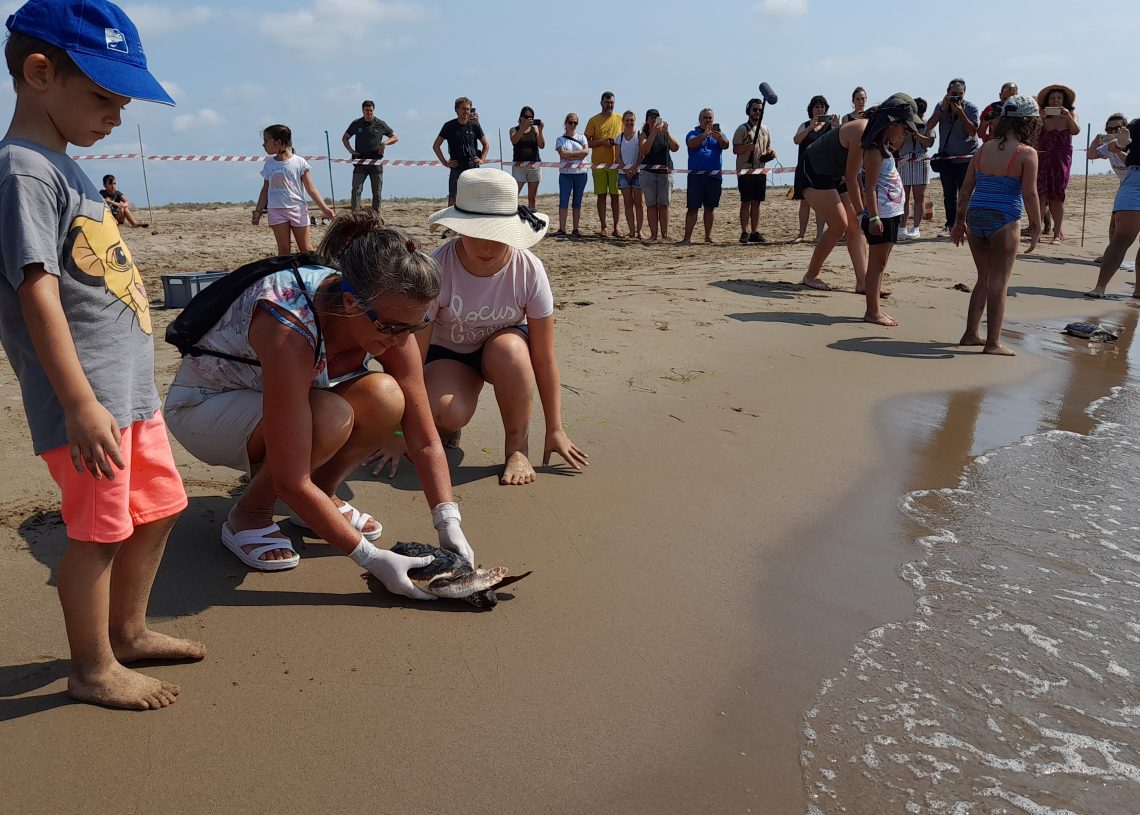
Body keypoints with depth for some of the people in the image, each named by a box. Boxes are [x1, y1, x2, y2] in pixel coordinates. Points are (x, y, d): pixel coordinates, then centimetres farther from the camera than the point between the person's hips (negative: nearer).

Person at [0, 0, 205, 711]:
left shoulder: (64, 168, 17)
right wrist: (80, 403, -26)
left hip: (131, 386, 10)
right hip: (87, 396, -10)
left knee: (159, 506, 18)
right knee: (100, 529, 0)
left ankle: (128, 632, 35)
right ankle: (93, 670, 18)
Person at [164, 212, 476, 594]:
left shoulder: (389, 317, -20)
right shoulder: (290, 331, -39)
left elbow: (424, 440, -14)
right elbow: (291, 482, -36)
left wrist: (450, 526, -22)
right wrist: (371, 557, -33)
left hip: (277, 393, 6)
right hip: (201, 406, -5)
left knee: (386, 397, -24)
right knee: (331, 417, -35)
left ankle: (322, 496, 1)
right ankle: (248, 516, -8)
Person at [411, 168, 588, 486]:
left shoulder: (528, 269, -25)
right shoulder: (437, 269, -28)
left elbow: (544, 357, -19)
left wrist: (555, 429, -15)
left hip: (504, 346, 1)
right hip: (448, 353, -1)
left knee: (509, 349, -37)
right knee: (444, 413, -32)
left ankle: (517, 448, -16)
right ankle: (448, 430, 8)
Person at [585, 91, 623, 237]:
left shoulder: (620, 119, 10)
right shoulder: (594, 120, 5)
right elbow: (587, 142, 3)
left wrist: (617, 142, -7)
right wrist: (601, 142, -13)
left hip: (616, 163, 1)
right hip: (599, 163, -1)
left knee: (615, 195, 1)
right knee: (601, 195, 1)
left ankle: (616, 227, 6)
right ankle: (603, 227, 5)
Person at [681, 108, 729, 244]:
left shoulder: (718, 134, 13)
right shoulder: (693, 133, 7)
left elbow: (725, 145, -7)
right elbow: (691, 144, -16)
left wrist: (720, 138, -29)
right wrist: (705, 134, -31)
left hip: (714, 176, 3)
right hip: (696, 175, -2)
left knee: (710, 207, 7)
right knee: (692, 207, -4)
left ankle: (708, 236, 13)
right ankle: (687, 237, -4)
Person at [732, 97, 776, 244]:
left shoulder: (765, 129, 16)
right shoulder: (742, 129, -2)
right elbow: (735, 149, -7)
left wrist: (770, 152, 2)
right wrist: (748, 146, -24)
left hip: (760, 171, 6)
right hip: (745, 171, -5)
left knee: (756, 203, 6)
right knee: (746, 202, -5)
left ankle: (755, 232, 9)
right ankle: (745, 232, -3)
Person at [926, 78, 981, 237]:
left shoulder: (971, 107, -6)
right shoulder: (941, 106, 3)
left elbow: (973, 131, -15)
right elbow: (929, 126, -9)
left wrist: (960, 112, -21)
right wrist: (943, 109, -20)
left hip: (966, 158, -3)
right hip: (946, 157, 3)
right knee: (949, 194, 7)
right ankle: (950, 225, 12)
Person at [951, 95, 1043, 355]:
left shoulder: (984, 149, 8)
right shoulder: (1027, 153, -7)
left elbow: (966, 187, 9)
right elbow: (1030, 194, -10)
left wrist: (959, 220, 16)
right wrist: (1036, 228, -3)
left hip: (975, 217, 5)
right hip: (1004, 221, -5)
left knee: (984, 279, 17)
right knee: (998, 282, 1)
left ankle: (971, 334, 21)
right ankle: (993, 342, 3)